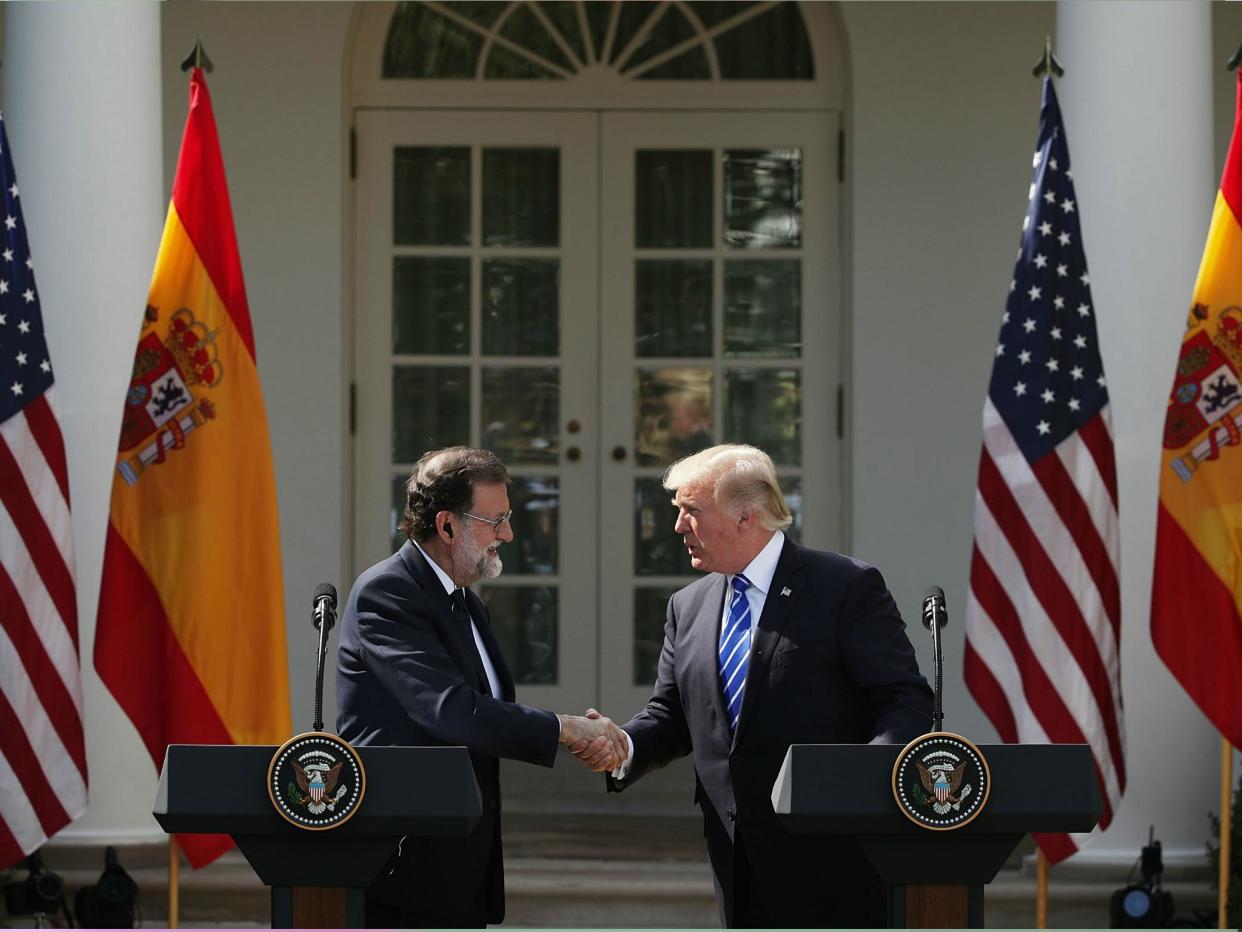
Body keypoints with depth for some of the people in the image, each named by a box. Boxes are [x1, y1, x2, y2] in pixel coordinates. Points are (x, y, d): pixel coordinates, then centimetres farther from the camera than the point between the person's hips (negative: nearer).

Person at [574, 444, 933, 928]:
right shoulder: (688, 607, 14)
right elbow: (671, 715, 16)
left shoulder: (848, 587, -5)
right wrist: (624, 746, -6)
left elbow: (905, 698, -10)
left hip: (828, 853, -6)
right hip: (740, 864, 6)